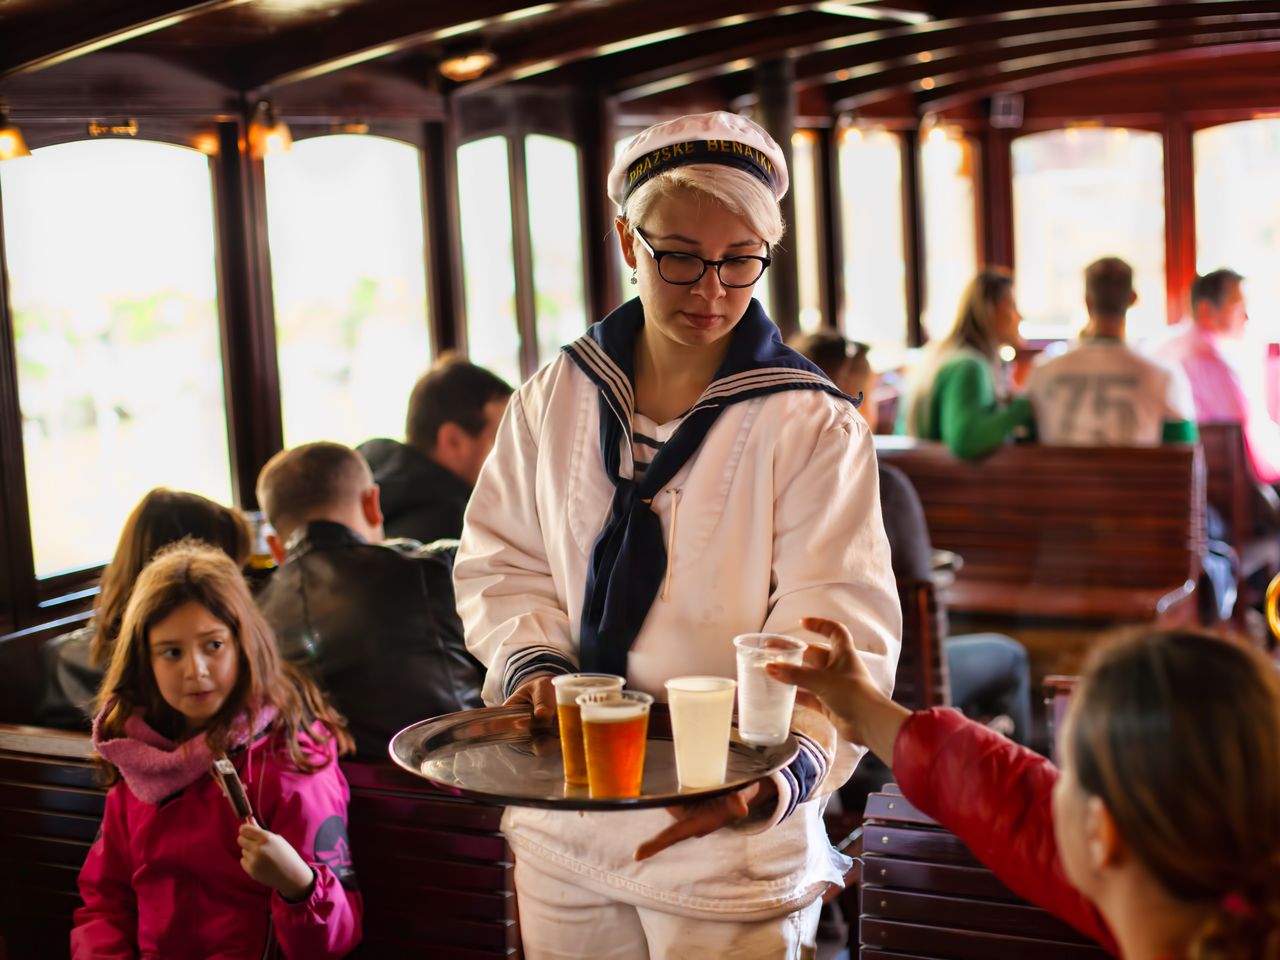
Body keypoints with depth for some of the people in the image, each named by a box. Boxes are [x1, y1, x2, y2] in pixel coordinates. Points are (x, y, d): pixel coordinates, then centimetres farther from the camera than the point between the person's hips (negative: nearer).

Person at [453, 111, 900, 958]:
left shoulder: (814, 426, -10)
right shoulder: (558, 399, 3)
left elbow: (838, 630, -16)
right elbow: (502, 560, 10)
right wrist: (532, 661, -10)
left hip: (727, 834, -3)